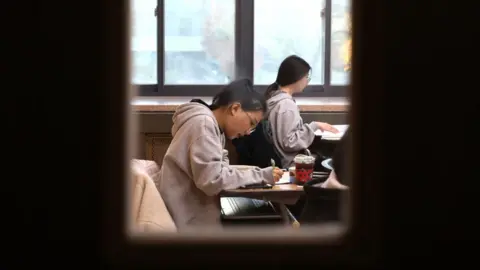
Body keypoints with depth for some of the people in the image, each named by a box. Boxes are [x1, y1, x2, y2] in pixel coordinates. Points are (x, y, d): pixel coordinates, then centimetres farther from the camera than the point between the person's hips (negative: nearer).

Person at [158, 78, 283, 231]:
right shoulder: (203, 123, -15)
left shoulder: (213, 126, 14)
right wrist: (260, 176, -18)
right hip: (189, 220, -9)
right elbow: (213, 180, -23)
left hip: (197, 214, 9)